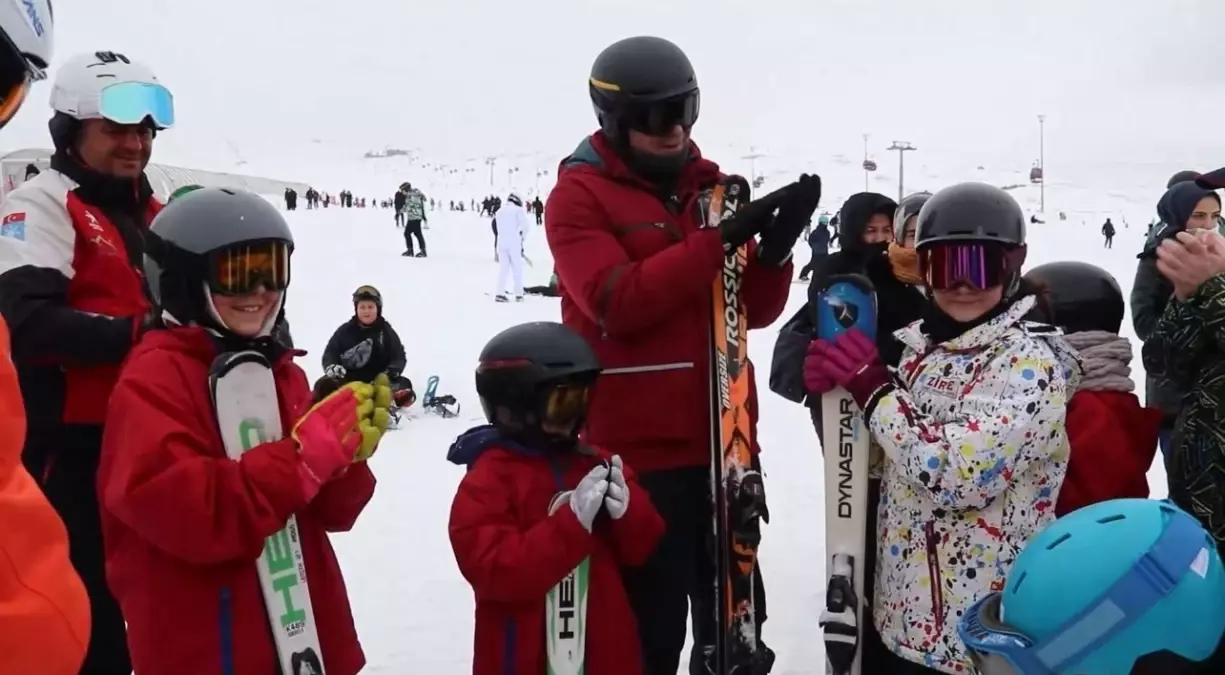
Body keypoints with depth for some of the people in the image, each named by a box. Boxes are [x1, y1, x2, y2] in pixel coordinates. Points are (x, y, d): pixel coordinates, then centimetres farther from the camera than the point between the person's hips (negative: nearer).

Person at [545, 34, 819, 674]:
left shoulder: (712, 185, 11)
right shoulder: (578, 196, -5)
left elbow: (753, 311, 8)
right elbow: (617, 302, -20)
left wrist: (775, 247, -11)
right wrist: (721, 239, -24)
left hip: (724, 438, 6)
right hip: (638, 447, -5)